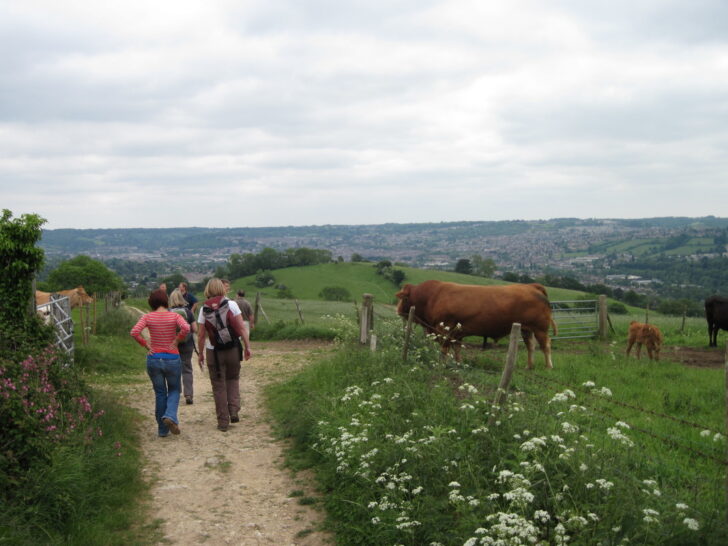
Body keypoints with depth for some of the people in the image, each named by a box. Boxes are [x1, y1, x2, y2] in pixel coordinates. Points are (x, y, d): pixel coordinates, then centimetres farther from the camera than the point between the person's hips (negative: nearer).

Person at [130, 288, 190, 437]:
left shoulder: (147, 317, -3)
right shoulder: (174, 316, -6)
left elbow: (134, 332, -15)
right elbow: (186, 328, -23)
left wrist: (146, 345, -3)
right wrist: (176, 341, -10)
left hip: (154, 359, 1)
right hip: (172, 359, -1)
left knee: (160, 394, 14)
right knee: (174, 390, 17)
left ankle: (162, 429, 18)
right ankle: (170, 416, -10)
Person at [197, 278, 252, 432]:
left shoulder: (204, 309, -2)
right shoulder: (231, 305, -5)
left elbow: (201, 335, -2)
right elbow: (241, 328, -9)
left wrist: (201, 354, 9)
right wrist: (247, 347, -3)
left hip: (213, 352, 0)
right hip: (233, 350, 0)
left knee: (218, 386, 8)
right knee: (233, 380, 21)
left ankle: (223, 422, 10)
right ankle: (234, 411, 4)